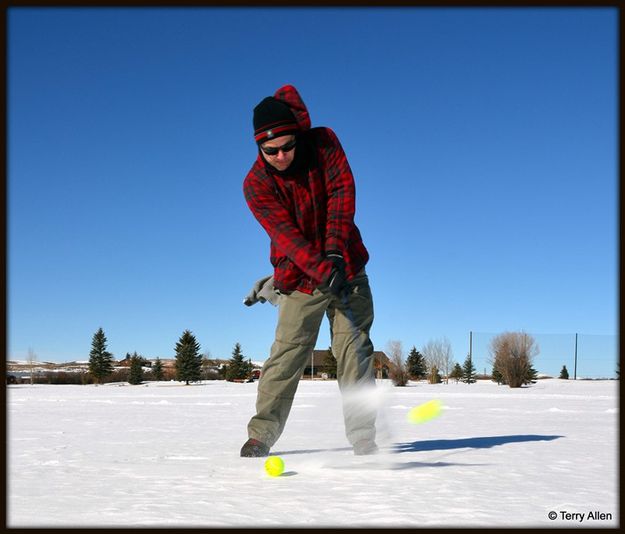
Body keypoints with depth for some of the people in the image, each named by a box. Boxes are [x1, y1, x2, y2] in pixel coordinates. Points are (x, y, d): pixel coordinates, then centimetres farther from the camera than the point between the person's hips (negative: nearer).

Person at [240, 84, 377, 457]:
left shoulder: (324, 143, -6)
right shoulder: (256, 184, -12)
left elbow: (343, 193, -14)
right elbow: (285, 234, -21)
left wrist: (335, 251, -26)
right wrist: (321, 270, -36)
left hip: (346, 265, 2)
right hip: (299, 277, -1)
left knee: (355, 350, -4)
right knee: (287, 356, -7)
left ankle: (363, 436, 0)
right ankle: (261, 434, 5)